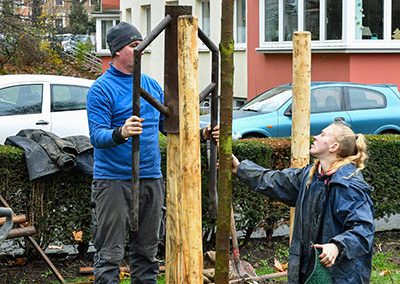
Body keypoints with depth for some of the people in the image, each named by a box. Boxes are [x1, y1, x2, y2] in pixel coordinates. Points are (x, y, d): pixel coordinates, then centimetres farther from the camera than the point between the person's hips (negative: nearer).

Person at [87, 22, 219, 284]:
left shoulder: (152, 85, 13)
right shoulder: (102, 88, -7)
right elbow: (97, 135, -17)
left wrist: (202, 134, 4)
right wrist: (121, 133, -37)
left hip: (151, 180, 6)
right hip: (113, 180, -6)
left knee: (147, 251, 13)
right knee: (110, 253, -6)